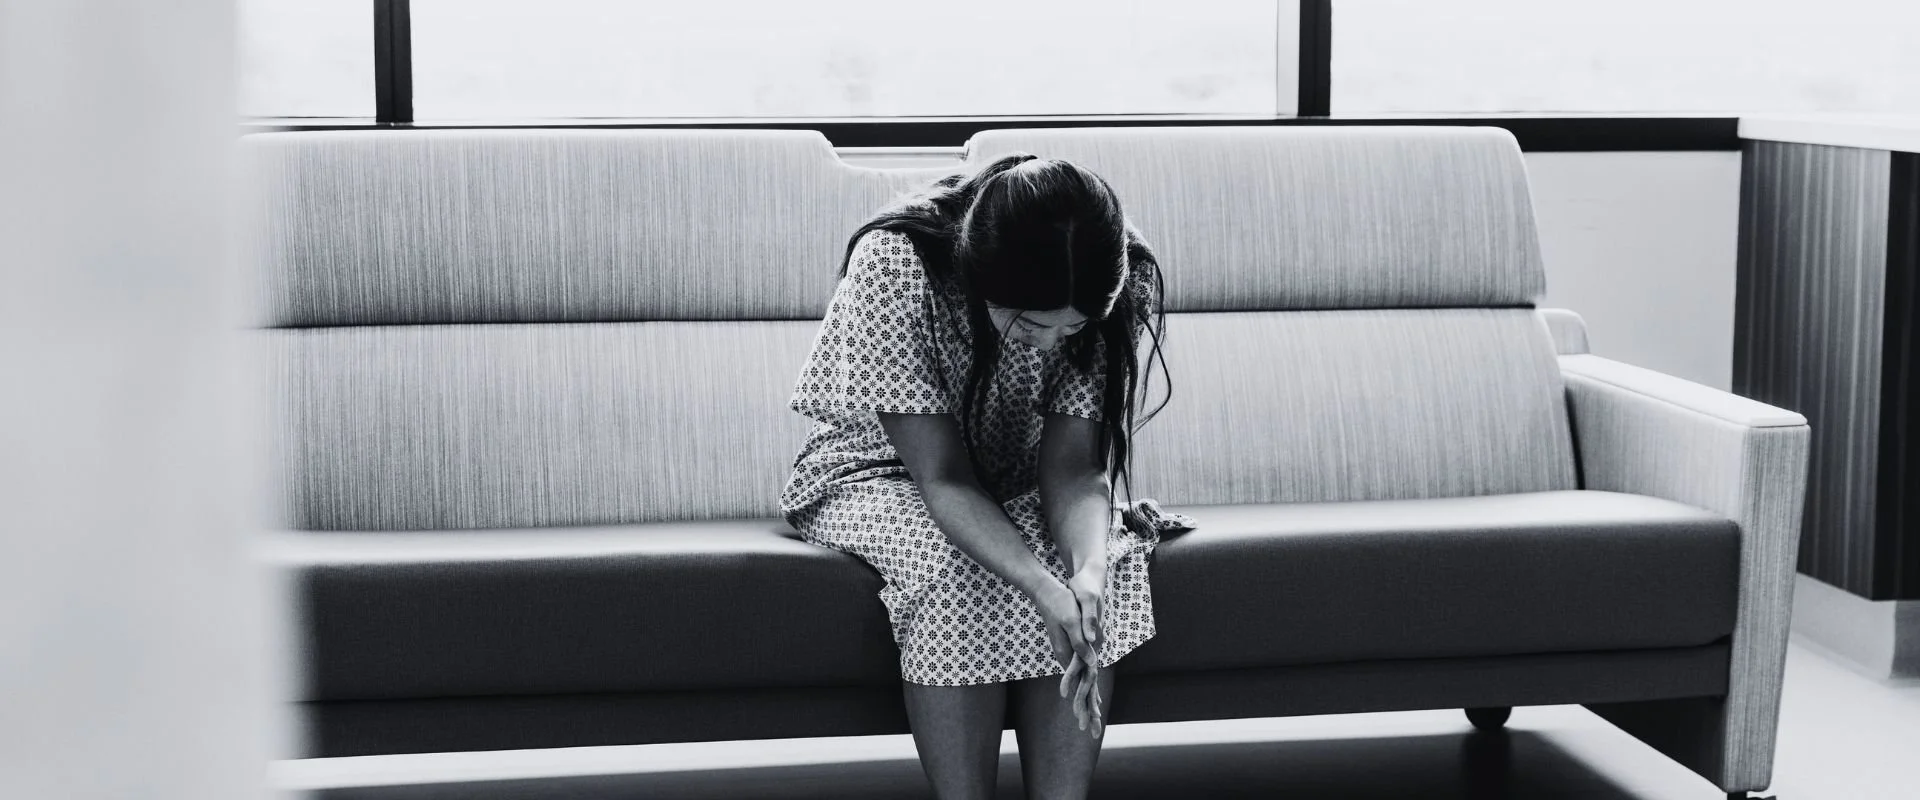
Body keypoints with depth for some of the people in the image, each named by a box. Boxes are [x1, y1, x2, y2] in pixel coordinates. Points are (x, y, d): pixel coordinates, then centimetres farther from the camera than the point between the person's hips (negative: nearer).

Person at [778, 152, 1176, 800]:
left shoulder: (1121, 288, -21)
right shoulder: (891, 267, -32)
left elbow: (1074, 466, -23)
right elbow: (940, 475, -32)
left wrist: (1090, 570, -44)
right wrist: (1040, 586, -46)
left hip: (1015, 484, 3)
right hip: (878, 474, -3)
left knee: (1105, 554, -28)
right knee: (958, 570, -34)